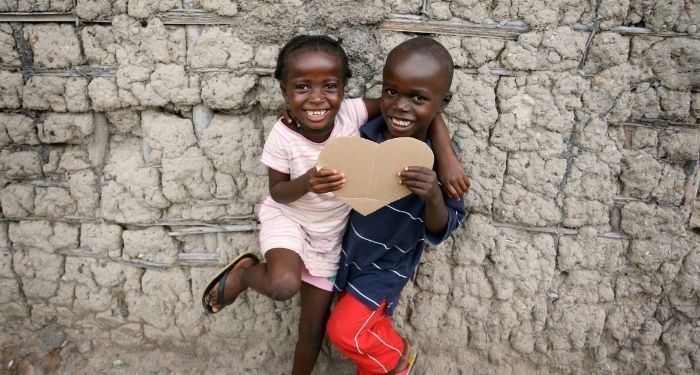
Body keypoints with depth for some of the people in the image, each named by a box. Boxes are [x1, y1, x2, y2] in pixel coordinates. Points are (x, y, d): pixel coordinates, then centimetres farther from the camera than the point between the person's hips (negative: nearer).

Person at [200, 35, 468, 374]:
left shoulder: (352, 112, -22)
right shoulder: (283, 136, -24)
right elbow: (277, 192, -11)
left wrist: (447, 157, -27)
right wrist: (306, 183, -33)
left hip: (330, 231, 3)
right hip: (288, 219, -2)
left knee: (314, 329, 12)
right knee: (283, 286, -35)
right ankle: (243, 271, 2)